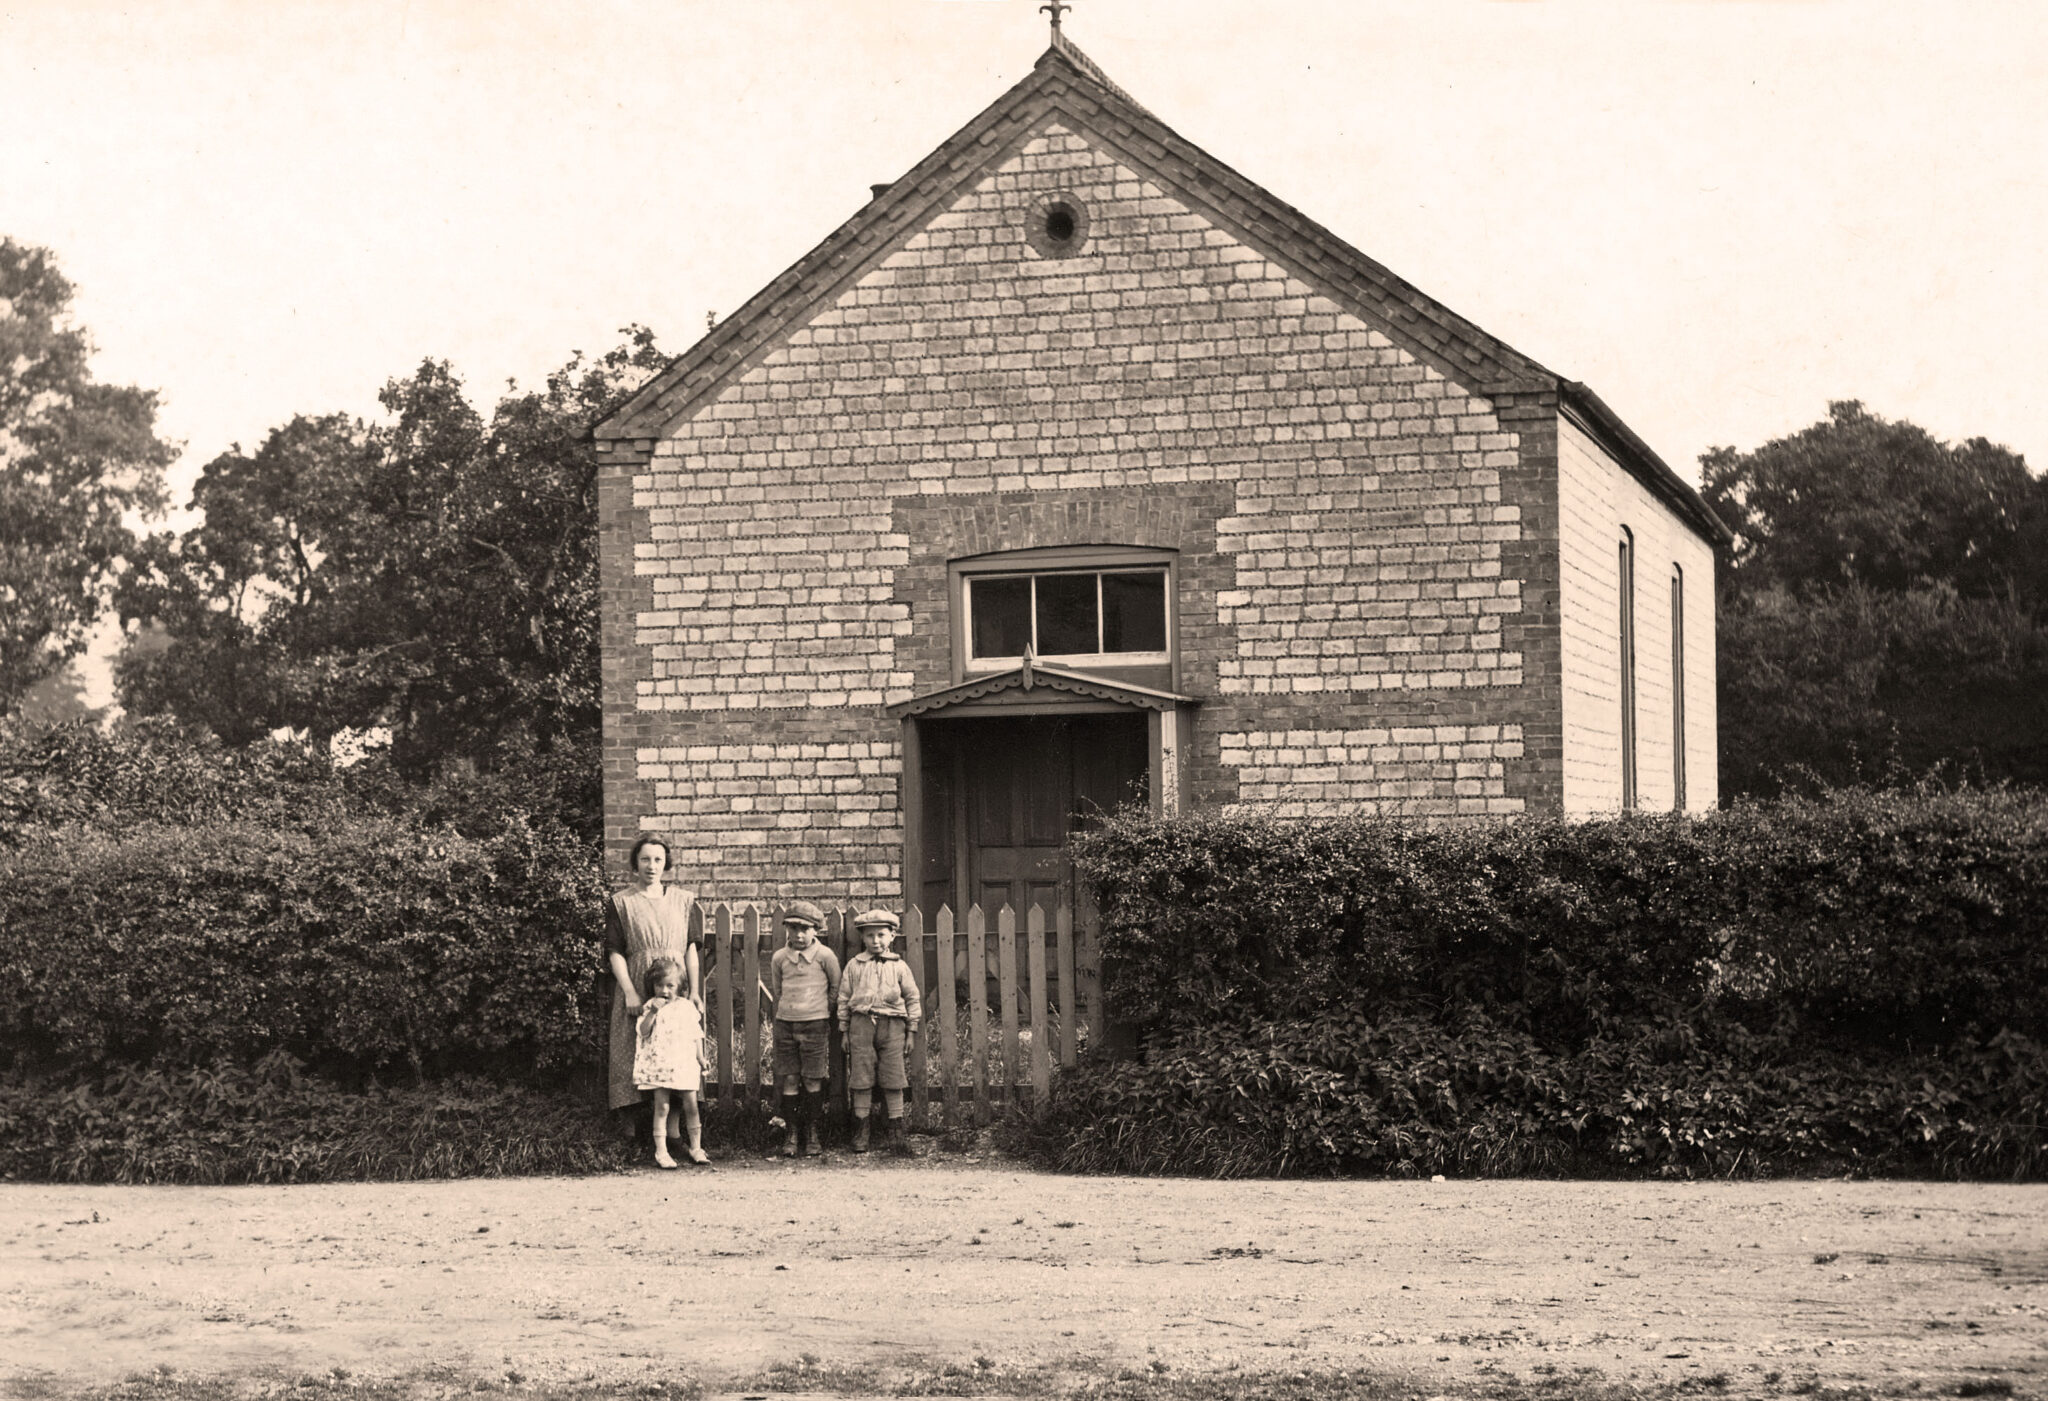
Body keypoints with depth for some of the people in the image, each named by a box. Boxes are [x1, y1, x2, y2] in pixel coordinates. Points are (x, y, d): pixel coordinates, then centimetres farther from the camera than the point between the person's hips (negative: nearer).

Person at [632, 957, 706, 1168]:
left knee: (691, 1105, 3)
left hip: (684, 1063, 2)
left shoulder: (686, 1007, 10)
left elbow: (695, 1036, 14)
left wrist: (701, 1059, 11)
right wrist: (653, 1012, -21)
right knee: (661, 1107, -4)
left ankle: (695, 1148, 13)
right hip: (659, 1063, -2)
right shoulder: (650, 1007, 3)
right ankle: (661, 1151, -2)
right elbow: (643, 1032, -9)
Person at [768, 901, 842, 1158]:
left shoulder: (825, 956, -5)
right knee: (789, 1080, 1)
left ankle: (811, 1135, 11)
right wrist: (785, 1010, 13)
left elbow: (836, 987, 8)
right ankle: (790, 1135, 7)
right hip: (785, 1023, 2)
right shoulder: (779, 958, 2)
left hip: (814, 1024, -2)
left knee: (812, 1081, 1)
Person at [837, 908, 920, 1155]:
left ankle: (896, 1132, 9)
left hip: (892, 1025, 0)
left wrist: (911, 1030, 8)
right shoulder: (854, 965, 6)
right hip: (861, 1024, 0)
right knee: (861, 1079, 2)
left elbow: (912, 997, 11)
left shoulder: (899, 966, 6)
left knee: (894, 1080, 1)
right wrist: (844, 1030, 8)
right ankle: (860, 1132, 11)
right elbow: (844, 998, 10)